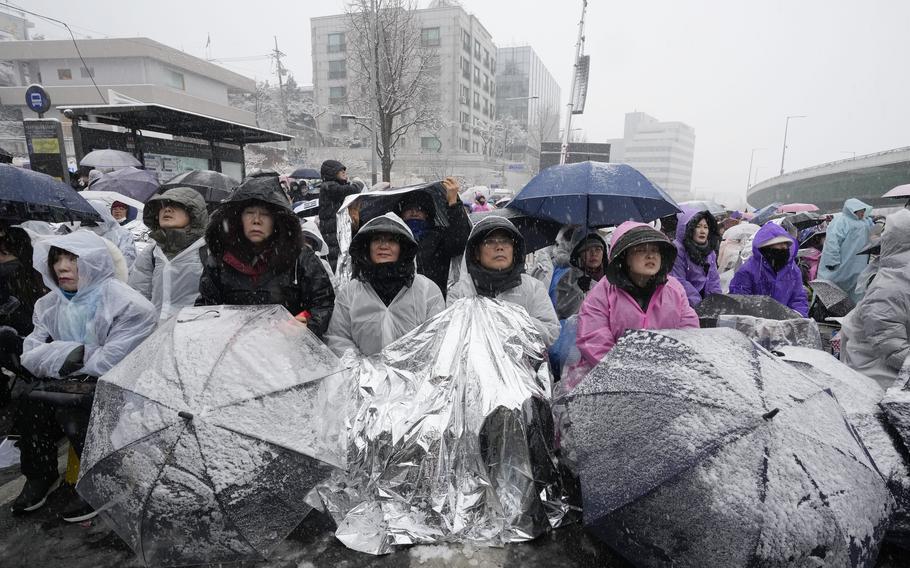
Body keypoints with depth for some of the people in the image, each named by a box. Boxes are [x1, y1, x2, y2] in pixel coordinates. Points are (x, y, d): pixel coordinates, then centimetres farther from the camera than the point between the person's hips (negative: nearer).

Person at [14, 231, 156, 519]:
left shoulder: (130, 306, -17)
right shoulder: (49, 304, 7)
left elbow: (113, 363, -22)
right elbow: (30, 355, 0)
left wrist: (56, 358, -9)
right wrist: (73, 354, -20)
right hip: (69, 386, 6)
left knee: (71, 412, -27)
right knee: (30, 404, -17)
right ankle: (40, 476, 4)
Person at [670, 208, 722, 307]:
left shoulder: (710, 252, 14)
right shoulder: (677, 250, -10)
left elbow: (714, 280, 14)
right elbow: (679, 282, -15)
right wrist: (698, 303, -17)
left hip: (705, 301, 6)